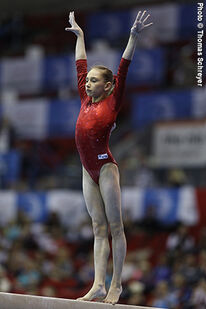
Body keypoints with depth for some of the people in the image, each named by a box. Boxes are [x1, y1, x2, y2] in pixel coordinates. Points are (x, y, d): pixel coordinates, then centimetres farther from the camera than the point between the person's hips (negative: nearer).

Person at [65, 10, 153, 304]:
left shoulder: (112, 102, -1)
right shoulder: (86, 101, 14)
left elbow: (123, 69, -6)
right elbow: (80, 65, 23)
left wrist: (133, 36, -11)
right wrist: (79, 35, 31)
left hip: (105, 167, -7)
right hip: (89, 171, 7)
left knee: (114, 226, -2)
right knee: (99, 228, 4)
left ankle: (116, 283, -1)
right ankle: (99, 285, -1)